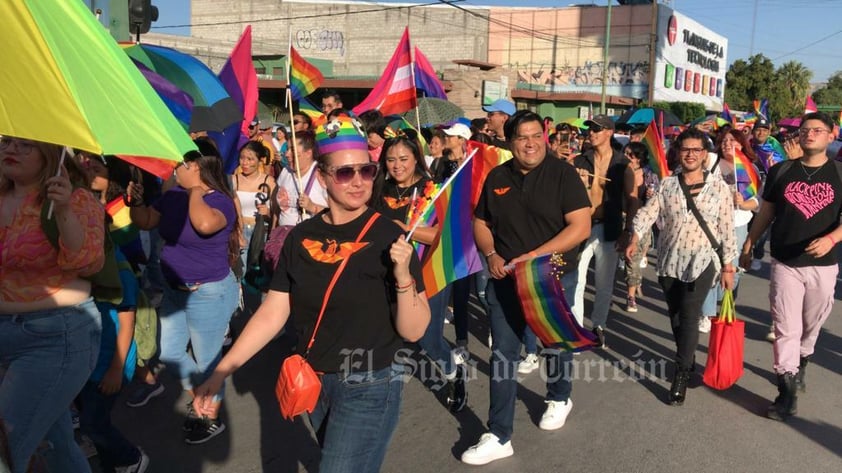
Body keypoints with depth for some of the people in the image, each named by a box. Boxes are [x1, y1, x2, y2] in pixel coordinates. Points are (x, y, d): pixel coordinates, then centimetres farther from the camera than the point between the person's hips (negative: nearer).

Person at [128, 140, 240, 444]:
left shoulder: (220, 201, -21)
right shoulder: (172, 196, 1)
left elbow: (205, 224, -44)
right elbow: (146, 222, 14)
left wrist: (195, 190, -28)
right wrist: (137, 201, -6)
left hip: (208, 293, -8)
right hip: (174, 289, 8)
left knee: (207, 360, 8)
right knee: (169, 353, 19)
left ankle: (212, 418, 30)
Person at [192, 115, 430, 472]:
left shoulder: (388, 237, -15)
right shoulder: (302, 236, -3)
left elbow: (413, 331, -16)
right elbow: (272, 314, 0)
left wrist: (403, 275, -32)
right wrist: (219, 373, -4)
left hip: (369, 388, -5)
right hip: (313, 382, 5)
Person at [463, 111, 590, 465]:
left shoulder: (563, 173, -11)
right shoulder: (497, 177, 2)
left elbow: (581, 226, -17)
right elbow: (481, 223, 10)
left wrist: (534, 256, -24)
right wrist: (491, 254, -10)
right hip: (505, 279, 3)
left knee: (556, 343, 18)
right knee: (503, 355, 1)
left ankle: (559, 399, 47)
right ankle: (499, 437, 9)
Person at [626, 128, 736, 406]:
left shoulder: (719, 188, 0)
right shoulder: (667, 185, 4)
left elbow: (727, 230, 2)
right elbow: (647, 214, -7)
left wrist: (728, 267, 1)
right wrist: (634, 240, -24)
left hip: (702, 262, -3)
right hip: (669, 262, 3)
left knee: (689, 316, -12)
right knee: (675, 316, 13)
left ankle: (681, 374, 1)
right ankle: (688, 359, 36)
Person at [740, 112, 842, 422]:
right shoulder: (781, 171, 2)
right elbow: (766, 212, 10)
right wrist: (748, 246, 11)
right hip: (785, 263, -1)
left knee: (811, 325, 16)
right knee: (786, 328, -3)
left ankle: (800, 366, 42)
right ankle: (788, 392, 1)